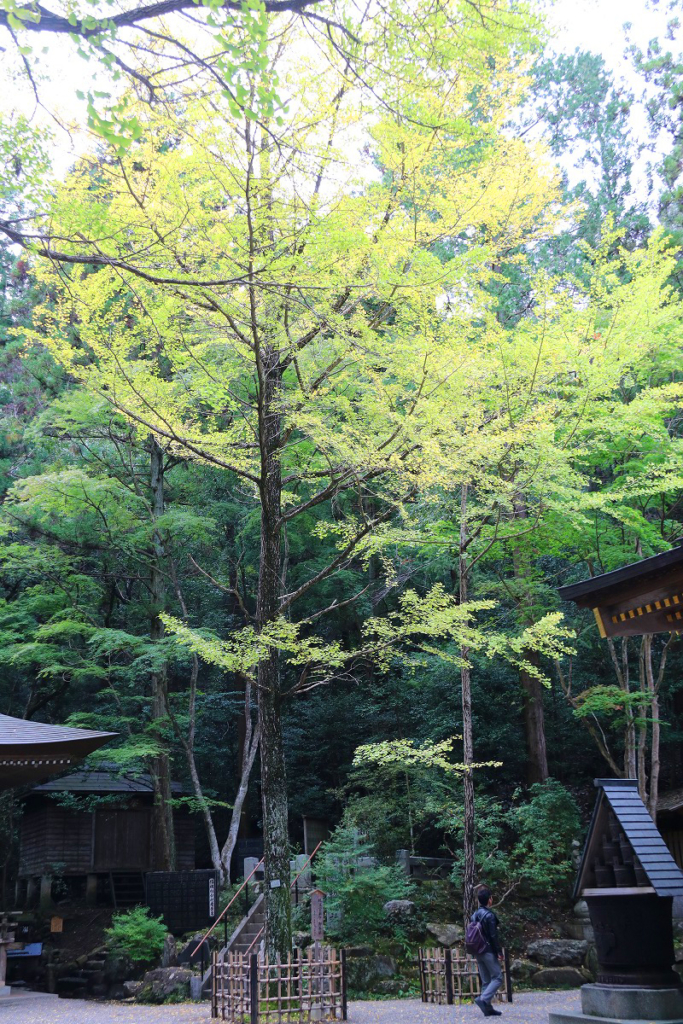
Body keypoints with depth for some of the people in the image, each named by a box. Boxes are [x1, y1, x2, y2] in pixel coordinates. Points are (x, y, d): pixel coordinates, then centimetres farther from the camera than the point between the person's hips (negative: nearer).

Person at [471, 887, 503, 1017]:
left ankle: (488, 1008, 10)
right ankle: (483, 999, -17)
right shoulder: (489, 915, -14)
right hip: (489, 952, -8)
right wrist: (499, 952, -11)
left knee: (486, 981, 11)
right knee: (497, 978, -1)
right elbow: (494, 936, -17)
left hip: (478, 952, 8)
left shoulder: (474, 915, 10)